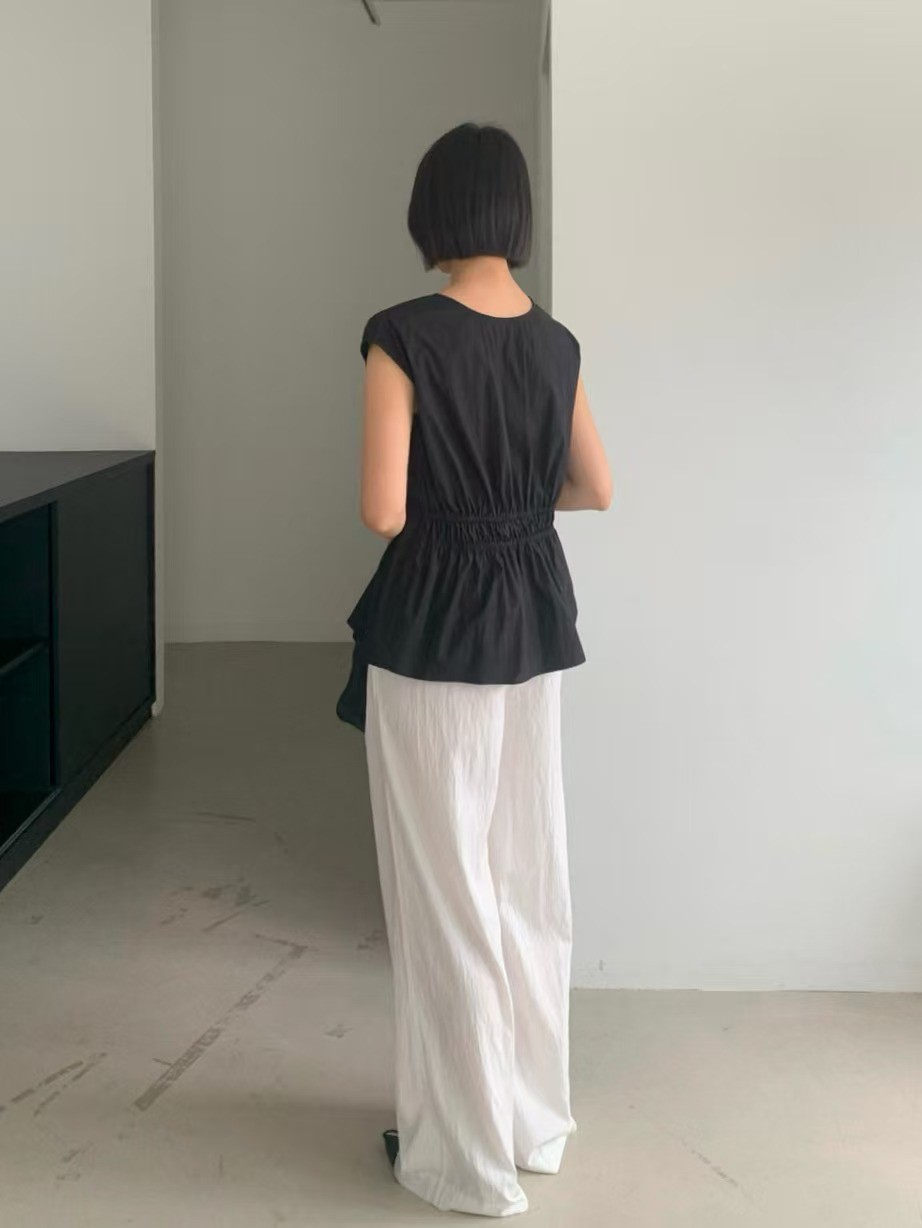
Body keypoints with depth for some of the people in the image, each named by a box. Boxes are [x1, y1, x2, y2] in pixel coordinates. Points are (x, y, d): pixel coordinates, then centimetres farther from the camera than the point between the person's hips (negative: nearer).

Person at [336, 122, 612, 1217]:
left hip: (435, 627, -6)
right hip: (534, 623, 6)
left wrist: (442, 507, 3)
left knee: (447, 887, 3)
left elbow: (382, 512, -18)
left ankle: (467, 1154, 13)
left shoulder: (403, 337, -15)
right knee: (529, 876, 15)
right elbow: (596, 491, 13)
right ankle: (536, 1116, 29)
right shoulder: (555, 343, 3)